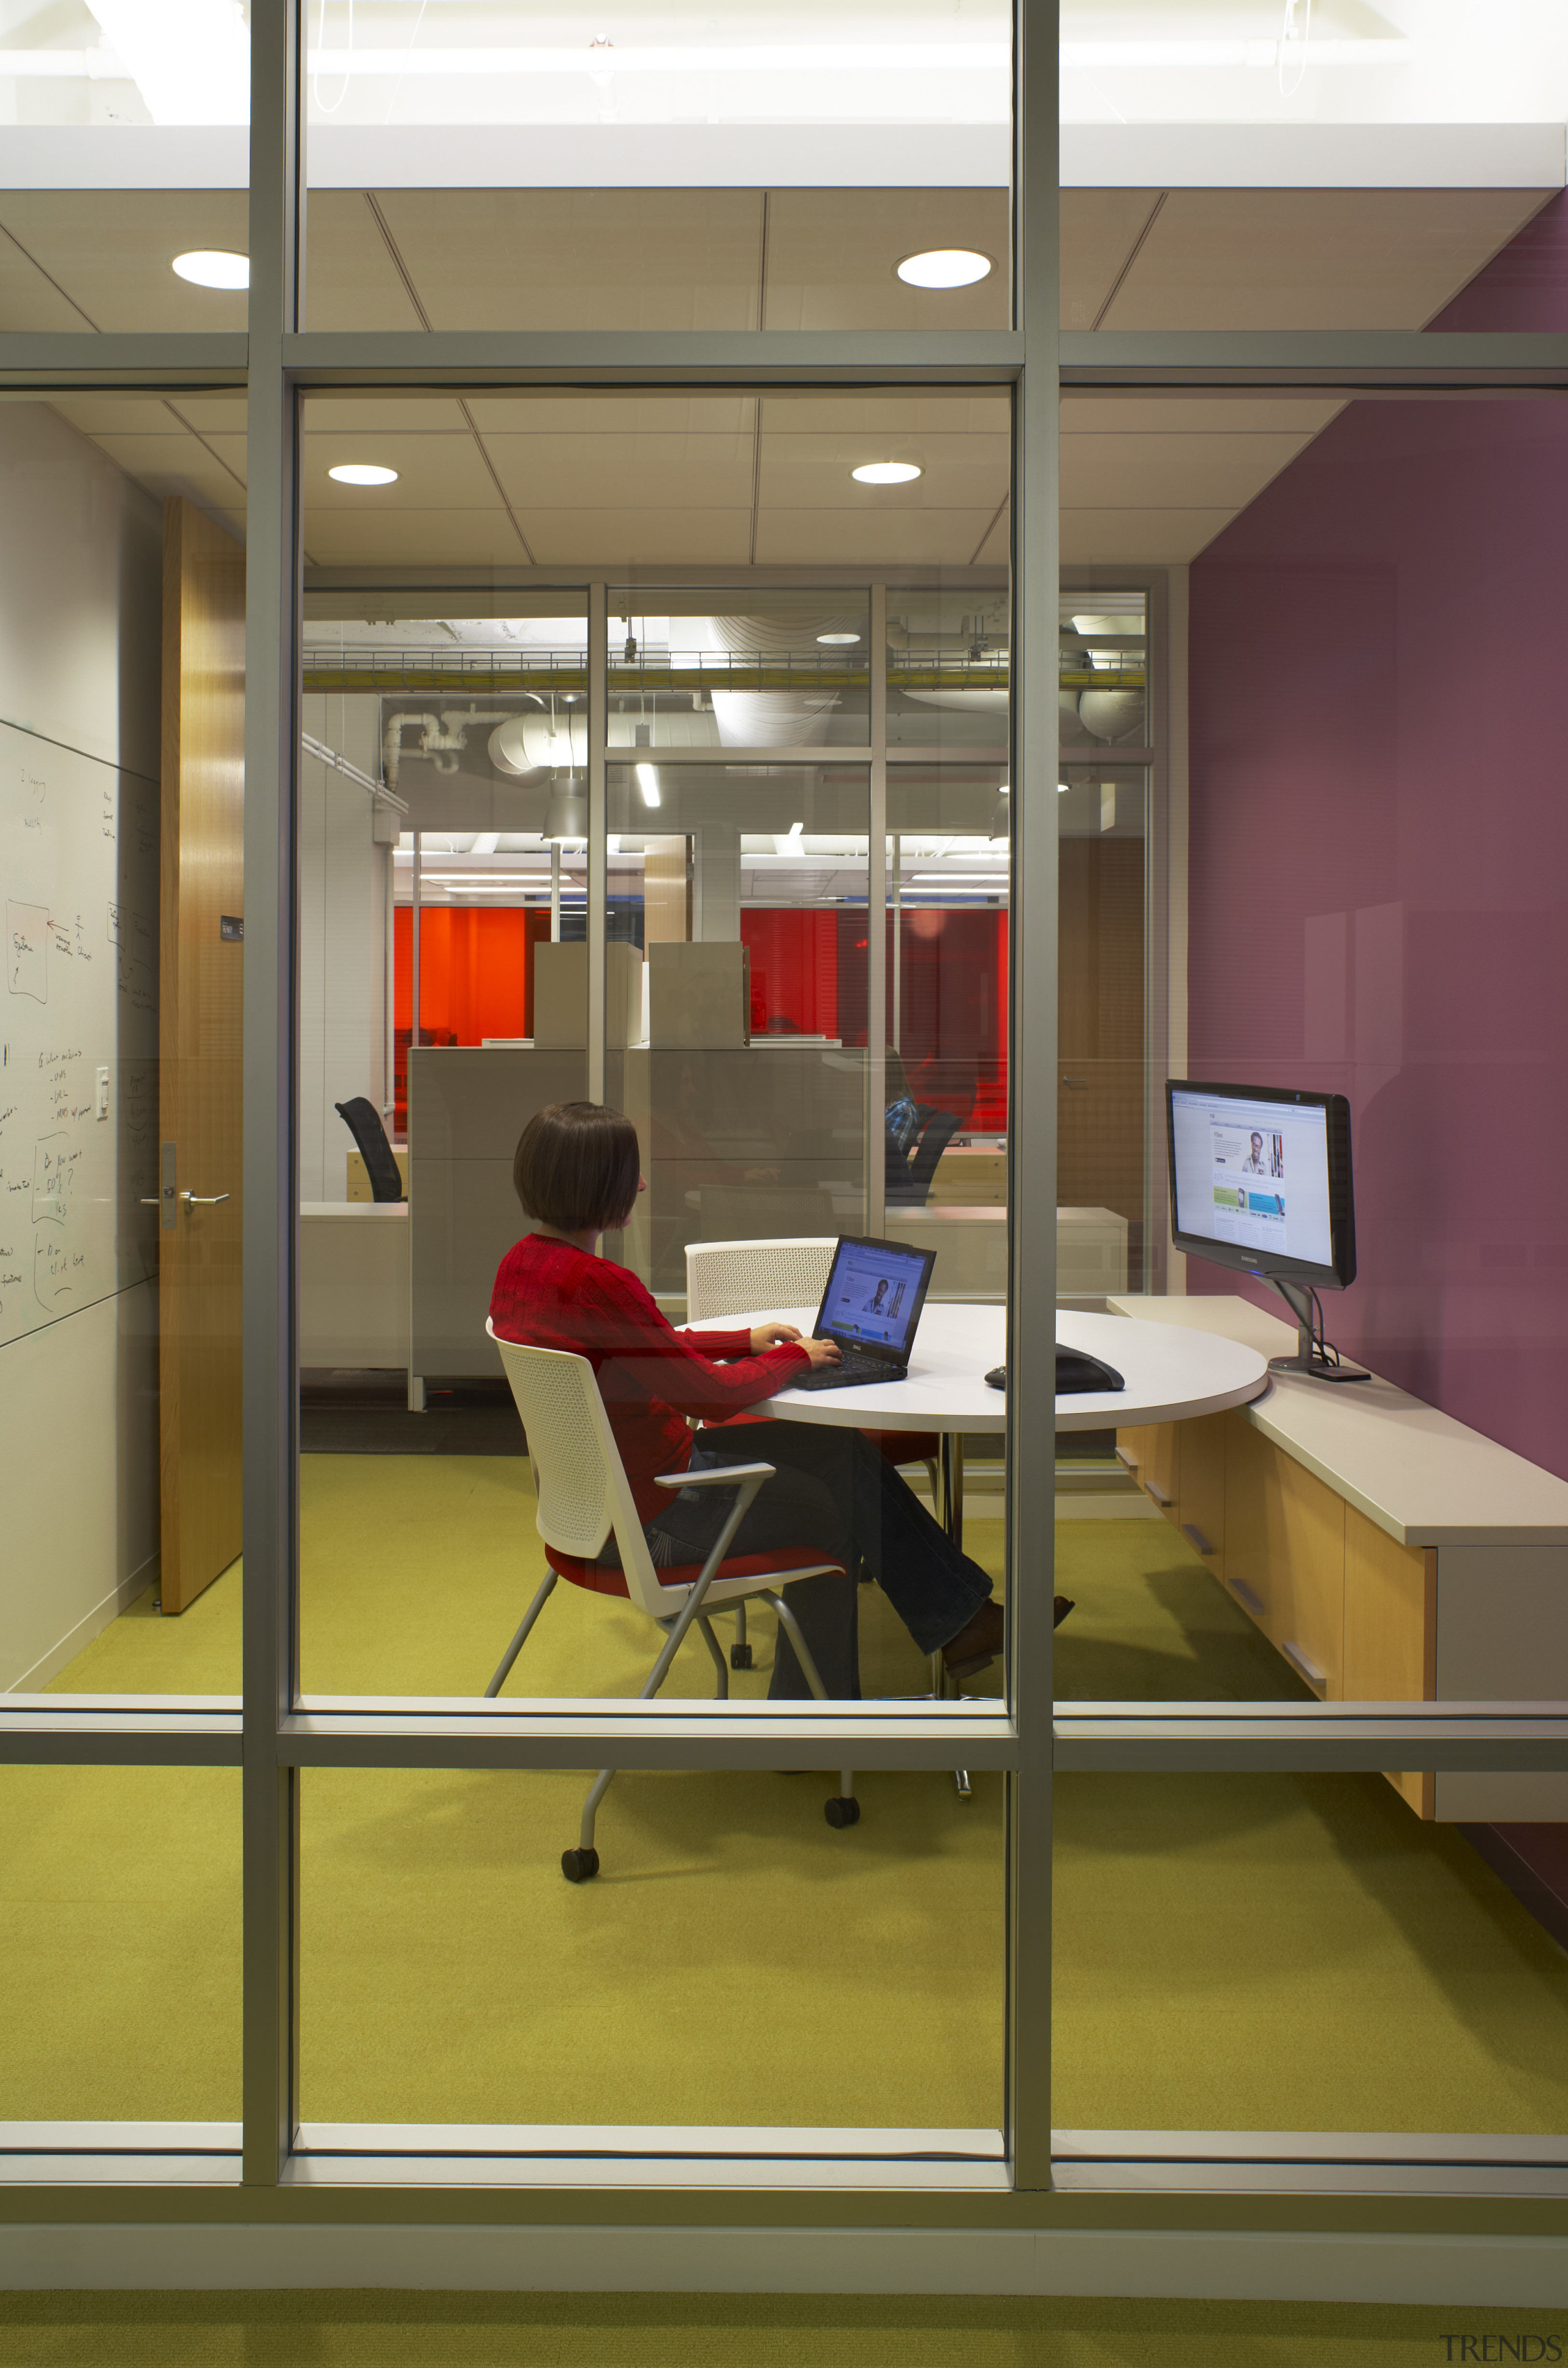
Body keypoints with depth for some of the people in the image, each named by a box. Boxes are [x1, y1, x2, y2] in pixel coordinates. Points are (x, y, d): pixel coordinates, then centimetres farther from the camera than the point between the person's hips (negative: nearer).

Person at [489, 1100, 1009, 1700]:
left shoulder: (521, 1262, 0)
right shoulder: (597, 1284, -30)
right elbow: (714, 1395, -22)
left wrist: (747, 1342, 14)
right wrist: (794, 1355, -4)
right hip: (653, 1518, -9)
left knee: (837, 1449, 15)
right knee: (837, 1502, 14)